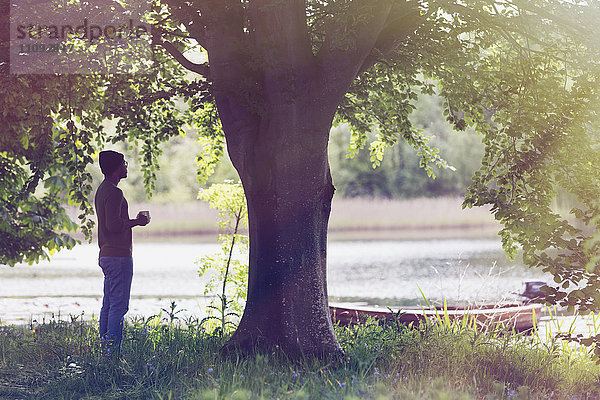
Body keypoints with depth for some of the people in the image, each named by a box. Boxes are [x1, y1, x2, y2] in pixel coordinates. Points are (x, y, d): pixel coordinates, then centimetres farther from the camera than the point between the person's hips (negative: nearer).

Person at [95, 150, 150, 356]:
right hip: (118, 256, -10)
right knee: (119, 305, -9)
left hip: (107, 255, 10)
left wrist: (135, 220, 19)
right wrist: (136, 222, -9)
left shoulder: (103, 190, 17)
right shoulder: (114, 193, -15)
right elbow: (114, 225, -22)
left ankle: (105, 347, 15)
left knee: (108, 304, 12)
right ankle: (113, 350, -11)